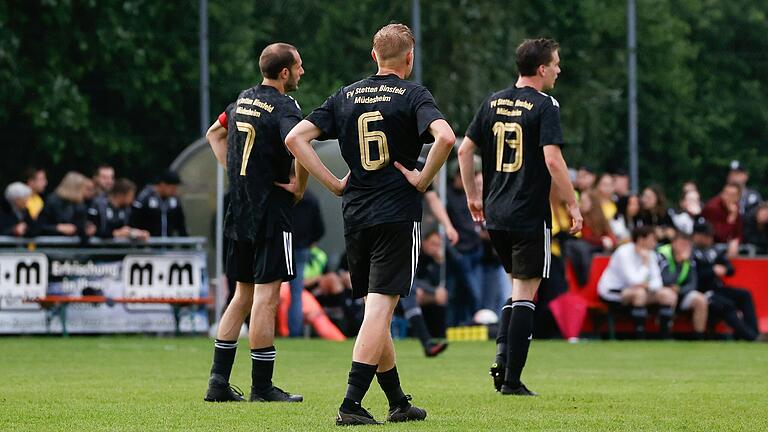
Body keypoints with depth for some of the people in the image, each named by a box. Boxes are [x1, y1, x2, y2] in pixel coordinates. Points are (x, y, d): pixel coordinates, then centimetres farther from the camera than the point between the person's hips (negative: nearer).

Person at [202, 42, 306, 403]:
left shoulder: (243, 100, 11)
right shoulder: (283, 108, -13)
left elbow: (214, 133, 27)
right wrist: (300, 186, -16)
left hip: (239, 211, 8)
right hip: (272, 211, -8)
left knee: (243, 295, 14)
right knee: (266, 296, -5)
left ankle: (219, 380, 11)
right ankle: (262, 387, -4)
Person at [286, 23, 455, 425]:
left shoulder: (345, 96, 9)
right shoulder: (413, 95, -4)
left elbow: (296, 138, 4)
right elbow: (445, 136, -23)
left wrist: (334, 183, 5)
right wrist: (424, 178, -9)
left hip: (355, 214, 5)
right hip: (398, 214, -5)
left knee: (375, 310, 14)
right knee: (380, 309, -8)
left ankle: (398, 402, 22)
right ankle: (352, 404, -18)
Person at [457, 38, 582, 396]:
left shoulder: (493, 102, 9)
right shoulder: (544, 107, -10)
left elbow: (464, 150, 11)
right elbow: (553, 160, -19)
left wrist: (473, 196, 20)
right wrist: (572, 205, -10)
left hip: (495, 215, 6)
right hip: (530, 215, -6)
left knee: (518, 286, 21)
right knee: (525, 293, -1)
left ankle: (502, 356, 5)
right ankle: (511, 380, -3)